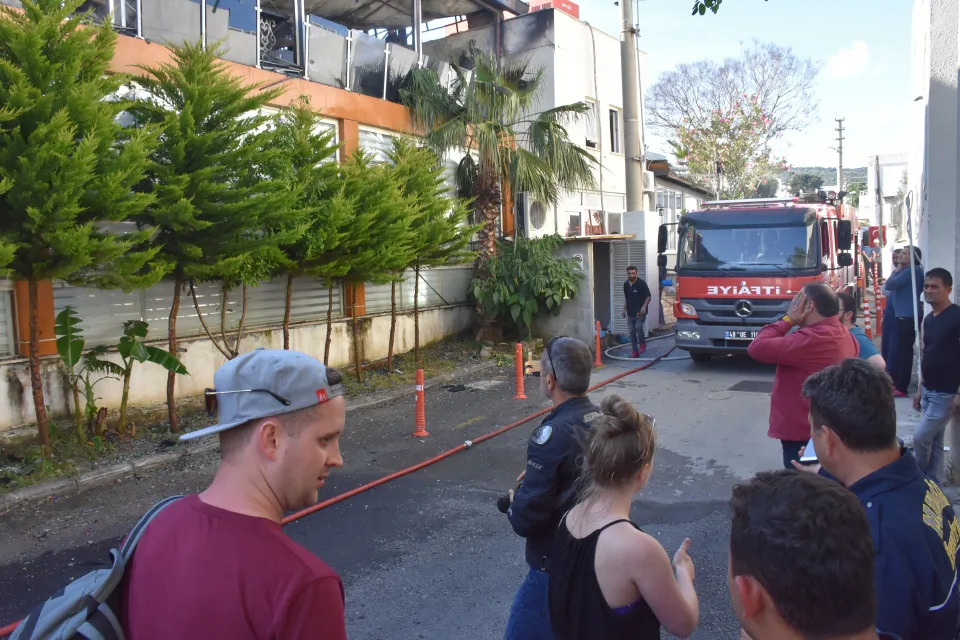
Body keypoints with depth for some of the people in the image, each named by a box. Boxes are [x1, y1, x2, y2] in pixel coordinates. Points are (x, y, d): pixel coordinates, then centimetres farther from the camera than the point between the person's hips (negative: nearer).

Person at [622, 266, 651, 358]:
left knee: (638, 327, -23)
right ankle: (635, 351, 12)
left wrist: (644, 306, -20)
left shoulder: (641, 284, -9)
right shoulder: (626, 284, 9)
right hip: (630, 312, 6)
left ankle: (642, 344, 2)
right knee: (632, 332, 4)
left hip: (640, 311, -6)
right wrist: (624, 309, 16)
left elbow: (648, 296, -7)